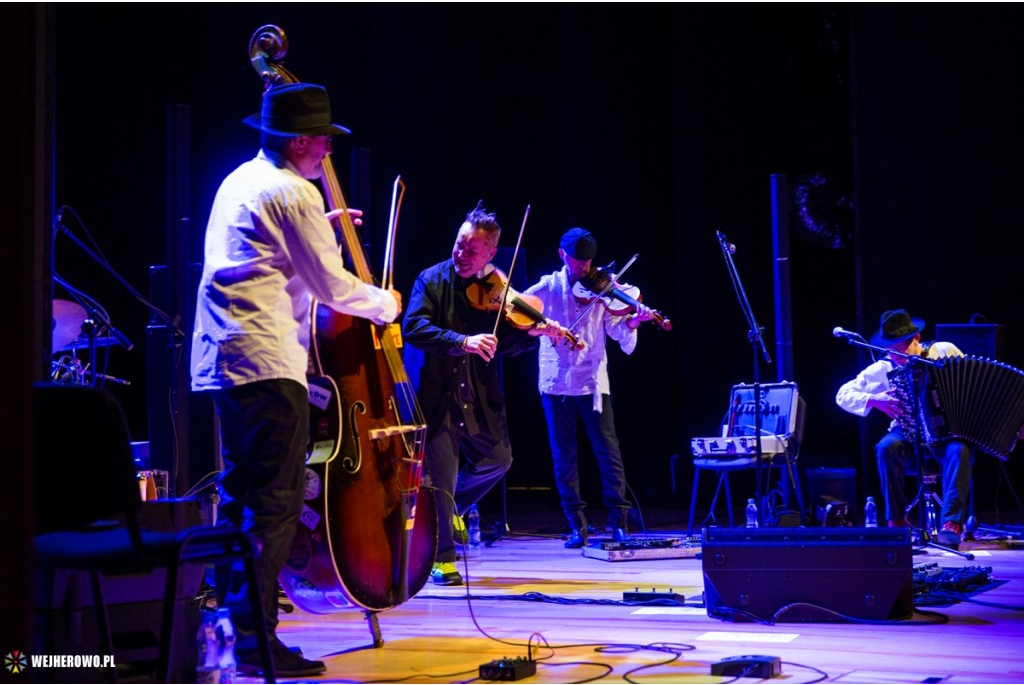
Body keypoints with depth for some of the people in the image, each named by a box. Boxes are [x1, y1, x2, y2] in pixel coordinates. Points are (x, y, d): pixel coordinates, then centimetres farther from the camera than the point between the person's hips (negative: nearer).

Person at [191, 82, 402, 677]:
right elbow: (332, 286, -10)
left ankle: (223, 624, 21)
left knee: (241, 496, 15)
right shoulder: (293, 192, -9)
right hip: (268, 363, -10)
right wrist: (386, 303, 7)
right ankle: (256, 639, -11)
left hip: (223, 360, 10)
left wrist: (320, 228, 35)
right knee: (276, 504, -10)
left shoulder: (242, 181, 20)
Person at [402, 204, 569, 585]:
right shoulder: (431, 280, -5)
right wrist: (462, 342, -32)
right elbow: (413, 328, -19)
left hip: (478, 396, 4)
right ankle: (443, 557, 12)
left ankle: (450, 506, 38)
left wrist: (531, 333, -20)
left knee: (497, 459, 10)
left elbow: (506, 344, 1)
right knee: (442, 475, -4)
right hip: (436, 393, -4)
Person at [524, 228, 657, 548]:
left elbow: (617, 330, -2)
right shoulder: (548, 287, 4)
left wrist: (631, 321, -24)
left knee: (607, 449, -3)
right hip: (556, 381, 1)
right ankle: (577, 525, 11)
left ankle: (619, 521, 4)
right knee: (564, 455, 4)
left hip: (592, 381, -1)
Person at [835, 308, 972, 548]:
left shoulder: (945, 351, -1)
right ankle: (896, 520, -19)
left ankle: (951, 523, -32)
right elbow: (844, 395, 0)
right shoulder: (884, 369, 0)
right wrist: (874, 399, -19)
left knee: (959, 450, -34)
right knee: (887, 447, -31)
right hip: (908, 433, 1)